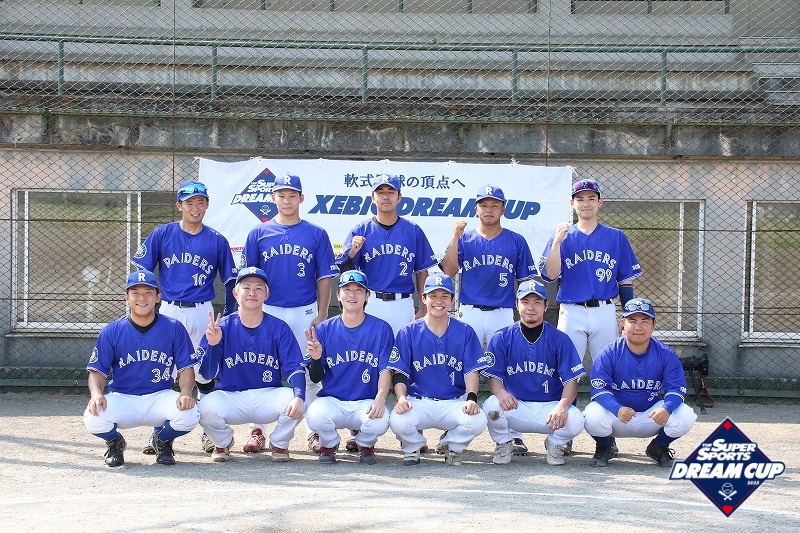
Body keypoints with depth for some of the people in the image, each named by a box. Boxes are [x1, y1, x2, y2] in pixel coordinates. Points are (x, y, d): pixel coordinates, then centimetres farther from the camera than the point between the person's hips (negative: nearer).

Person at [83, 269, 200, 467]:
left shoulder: (174, 328, 0)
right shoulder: (111, 332, 0)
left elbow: (186, 367, -1)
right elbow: (97, 370, -1)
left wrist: (185, 393, -21)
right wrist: (97, 394, -23)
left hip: (160, 397, 0)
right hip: (122, 398, 0)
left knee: (189, 415, -32)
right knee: (93, 419, -32)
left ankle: (162, 441, 8)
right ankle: (115, 442, 9)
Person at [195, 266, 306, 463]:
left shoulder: (279, 328, 0)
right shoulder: (222, 327, -2)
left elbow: (294, 368, -8)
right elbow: (206, 374, -7)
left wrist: (298, 396, -28)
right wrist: (212, 345, -27)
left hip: (269, 397, 0)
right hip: (230, 398, 0)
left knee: (295, 403, -30)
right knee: (207, 407, -31)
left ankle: (279, 443, 5)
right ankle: (223, 443, 6)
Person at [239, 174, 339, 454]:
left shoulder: (316, 234, 5)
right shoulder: (259, 234, 6)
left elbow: (324, 278, 4)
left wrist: (321, 315, -2)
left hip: (305, 313, -1)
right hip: (268, 312, 1)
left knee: (310, 373, 2)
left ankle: (314, 432, 10)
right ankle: (257, 432, 10)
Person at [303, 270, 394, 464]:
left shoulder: (381, 329, 2)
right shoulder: (324, 330, 5)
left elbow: (385, 370, -4)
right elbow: (316, 378, 5)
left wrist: (380, 398, -22)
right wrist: (316, 359, -18)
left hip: (366, 403, -1)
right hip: (332, 401, 1)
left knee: (379, 422, -33)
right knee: (315, 416, -33)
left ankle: (366, 445, 7)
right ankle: (329, 445, 6)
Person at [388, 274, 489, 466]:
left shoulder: (465, 332, 7)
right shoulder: (409, 333, 5)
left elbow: (472, 370, 1)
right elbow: (399, 372, 0)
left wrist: (471, 398, -18)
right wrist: (401, 398, -20)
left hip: (455, 402, 1)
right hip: (418, 401, -1)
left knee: (477, 421, -31)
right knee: (398, 421, -34)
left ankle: (452, 446, 5)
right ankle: (412, 447, 6)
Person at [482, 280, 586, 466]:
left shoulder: (560, 339, 1)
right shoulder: (502, 338, 3)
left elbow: (571, 380, -5)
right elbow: (494, 376, 0)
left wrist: (562, 406, -27)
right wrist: (500, 392, -26)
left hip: (550, 407, 0)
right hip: (514, 406, 0)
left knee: (575, 421, -31)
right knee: (491, 405, -33)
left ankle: (554, 444, 7)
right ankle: (503, 444, 1)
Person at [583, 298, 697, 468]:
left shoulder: (665, 354, -7)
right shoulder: (609, 353, -13)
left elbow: (676, 388, -11)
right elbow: (598, 388, -20)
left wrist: (666, 409, -34)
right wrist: (617, 409, -40)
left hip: (652, 416, 2)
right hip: (616, 415, -2)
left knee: (685, 417, -23)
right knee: (593, 417, -34)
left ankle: (658, 447, 11)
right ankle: (604, 447, 5)